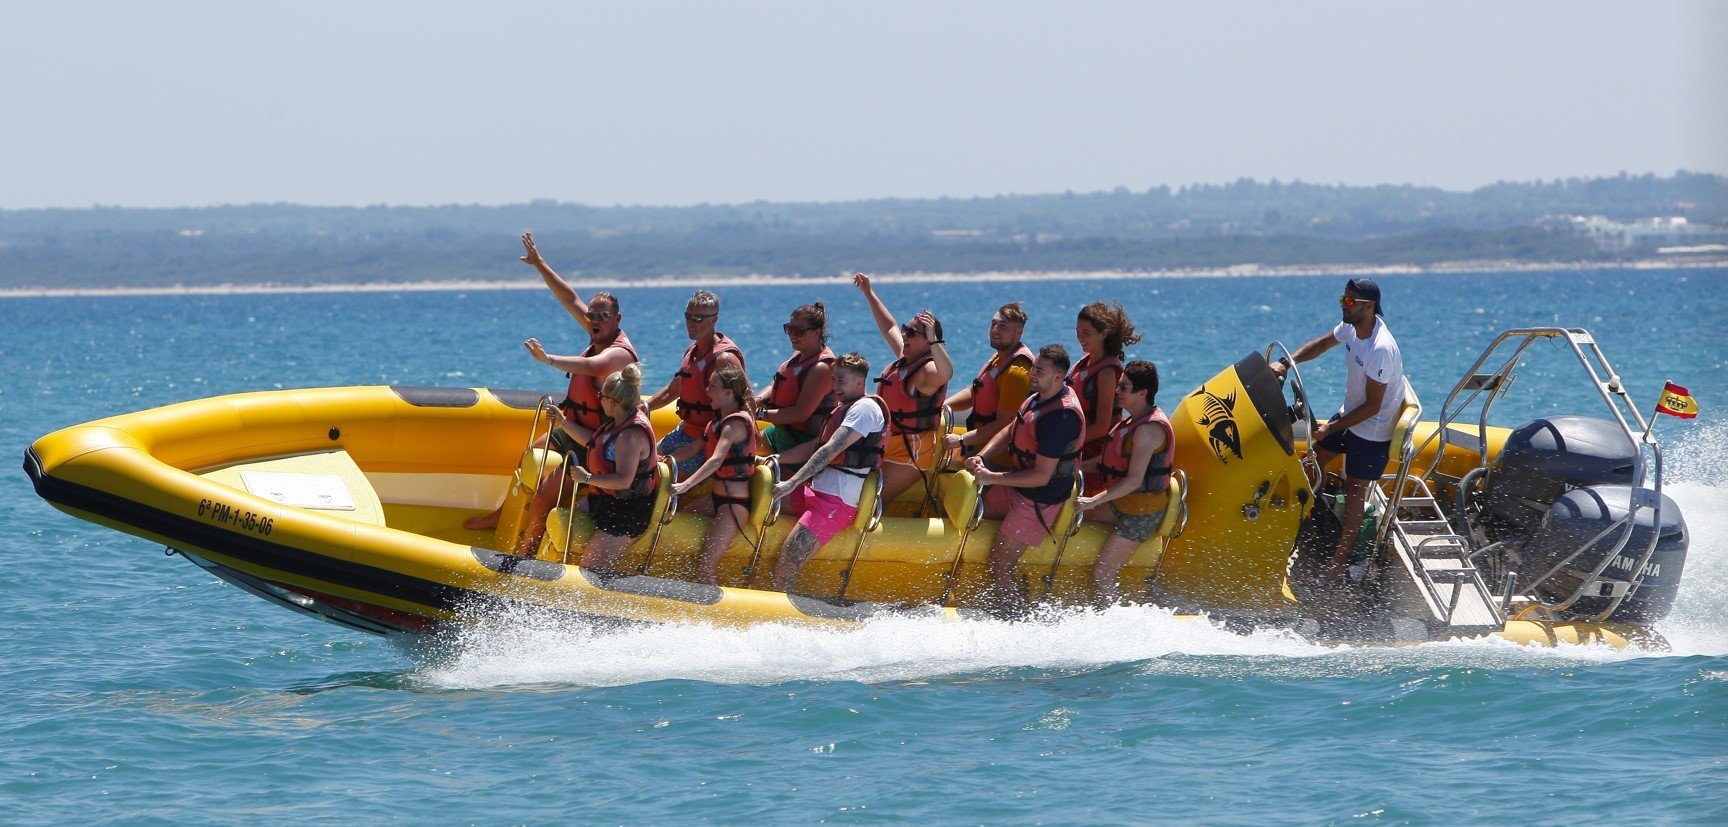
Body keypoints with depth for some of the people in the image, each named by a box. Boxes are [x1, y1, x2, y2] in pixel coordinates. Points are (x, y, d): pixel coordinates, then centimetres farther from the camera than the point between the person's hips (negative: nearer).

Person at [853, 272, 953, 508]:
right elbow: (889, 327, 27)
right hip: (886, 448, 10)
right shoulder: (905, 359, 10)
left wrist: (932, 337, -46)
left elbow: (946, 373, -43)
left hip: (909, 453, -10)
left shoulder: (927, 371, -17)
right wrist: (868, 293, 32)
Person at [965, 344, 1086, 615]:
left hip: (1039, 500, -10)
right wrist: (981, 458, -4)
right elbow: (1010, 431, 13)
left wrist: (992, 478, -23)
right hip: (1016, 487, 10)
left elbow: (1041, 477, -29)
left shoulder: (1060, 417, -31)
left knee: (998, 568, -6)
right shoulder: (1039, 395, 0)